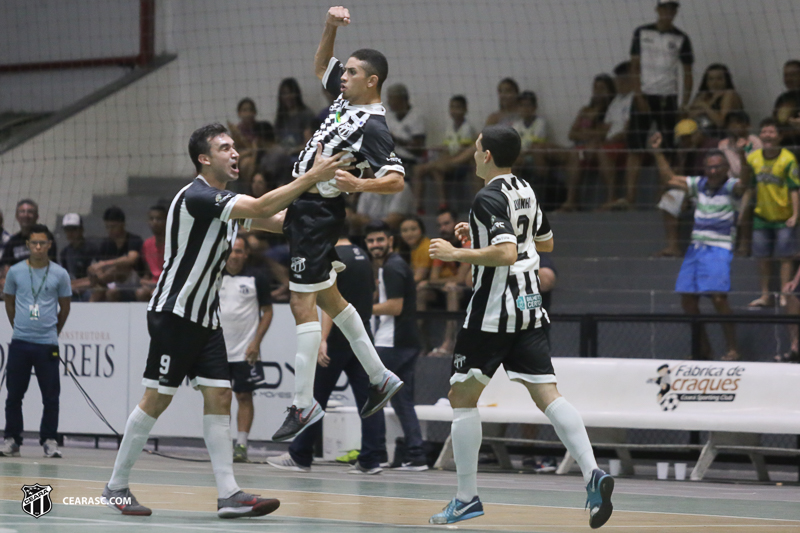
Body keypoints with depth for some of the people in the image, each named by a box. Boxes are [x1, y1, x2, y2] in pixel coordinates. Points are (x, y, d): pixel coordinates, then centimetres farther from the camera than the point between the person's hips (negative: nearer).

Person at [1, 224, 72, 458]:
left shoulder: (59, 274, 1)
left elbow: (65, 307, 12)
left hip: (47, 344, -1)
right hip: (19, 342, 1)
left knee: (50, 396, -2)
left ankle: (49, 441, 6)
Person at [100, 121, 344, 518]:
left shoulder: (225, 201, 12)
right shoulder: (197, 196, -18)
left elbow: (278, 221, 12)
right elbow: (260, 209, -29)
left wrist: (317, 187, -1)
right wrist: (311, 177, -28)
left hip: (205, 318, 9)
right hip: (173, 314, -9)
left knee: (219, 398, 0)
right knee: (157, 399, -5)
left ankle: (229, 495, -5)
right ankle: (116, 487, 7)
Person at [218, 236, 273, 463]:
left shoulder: (257, 277, -1)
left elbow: (267, 311, 2)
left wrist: (256, 342, -7)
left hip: (245, 351, -2)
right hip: (217, 349, 2)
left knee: (244, 396, -3)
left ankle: (241, 444, -1)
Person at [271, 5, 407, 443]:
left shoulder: (373, 127, -18)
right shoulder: (346, 100, 8)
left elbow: (396, 180, -24)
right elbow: (321, 66, 26)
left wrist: (359, 184, -41)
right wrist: (330, 28, 11)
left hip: (318, 213, -10)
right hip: (305, 206, 10)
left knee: (303, 303, -10)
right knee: (327, 297, 19)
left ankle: (304, 404, -9)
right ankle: (379, 378, 28)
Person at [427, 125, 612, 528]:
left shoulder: (489, 199, -14)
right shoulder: (525, 192, 13)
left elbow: (506, 253, -26)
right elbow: (545, 242, 28)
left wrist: (456, 253, -17)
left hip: (493, 312, -7)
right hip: (530, 306, 7)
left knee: (462, 397, 5)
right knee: (546, 394, -1)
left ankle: (467, 498, 6)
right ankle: (592, 473, -21)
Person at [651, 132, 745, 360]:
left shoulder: (731, 187, -7)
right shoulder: (699, 184, 9)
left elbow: (745, 182, -29)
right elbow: (669, 178, 17)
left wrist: (741, 155, -45)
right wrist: (657, 152, 11)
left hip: (719, 249, -6)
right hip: (696, 247, 6)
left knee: (718, 298, -20)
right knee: (688, 301, 3)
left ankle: (732, 349, -11)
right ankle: (704, 349, 15)